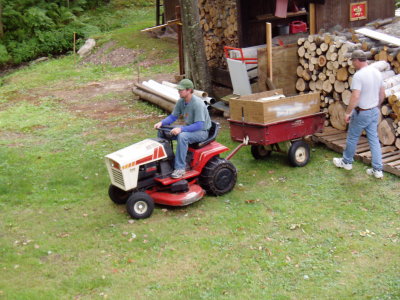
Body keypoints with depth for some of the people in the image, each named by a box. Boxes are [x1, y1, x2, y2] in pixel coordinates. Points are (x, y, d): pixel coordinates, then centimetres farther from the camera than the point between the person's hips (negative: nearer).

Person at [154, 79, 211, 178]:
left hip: (202, 131, -8)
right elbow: (173, 117, 9)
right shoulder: (181, 101, 0)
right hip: (189, 128, 8)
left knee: (182, 136, -37)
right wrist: (161, 123, -11)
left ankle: (180, 168, -32)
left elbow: (199, 125, -30)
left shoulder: (198, 104, -24)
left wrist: (181, 129, -38)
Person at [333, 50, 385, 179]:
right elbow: (382, 94, 13)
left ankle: (346, 162, 29)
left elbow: (355, 97, -26)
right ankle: (377, 169, 10)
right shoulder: (377, 72, 4)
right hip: (374, 111, 7)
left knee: (352, 138, 12)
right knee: (374, 139, 10)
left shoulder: (358, 75, -20)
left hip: (361, 113, -7)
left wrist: (348, 112, -17)